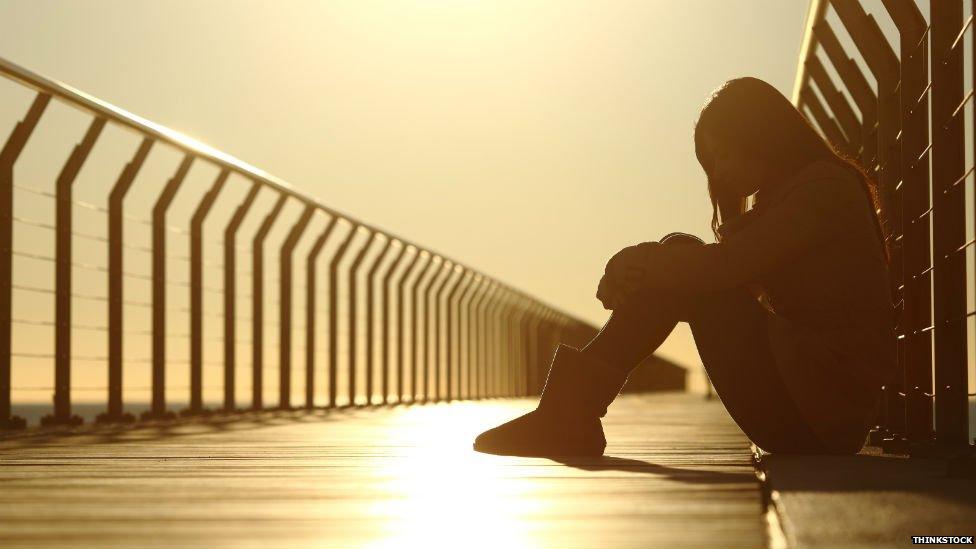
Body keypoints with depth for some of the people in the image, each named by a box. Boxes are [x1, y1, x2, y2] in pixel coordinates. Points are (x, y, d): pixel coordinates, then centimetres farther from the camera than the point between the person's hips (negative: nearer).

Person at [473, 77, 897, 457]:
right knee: (677, 265, 4)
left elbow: (725, 266, -20)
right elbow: (733, 273, 11)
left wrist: (634, 265, -6)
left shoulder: (826, 188, -9)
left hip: (822, 414, -9)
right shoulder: (791, 195, 20)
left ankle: (571, 414, -12)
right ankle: (571, 416, -6)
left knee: (681, 260, -12)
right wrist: (636, 271, -5)